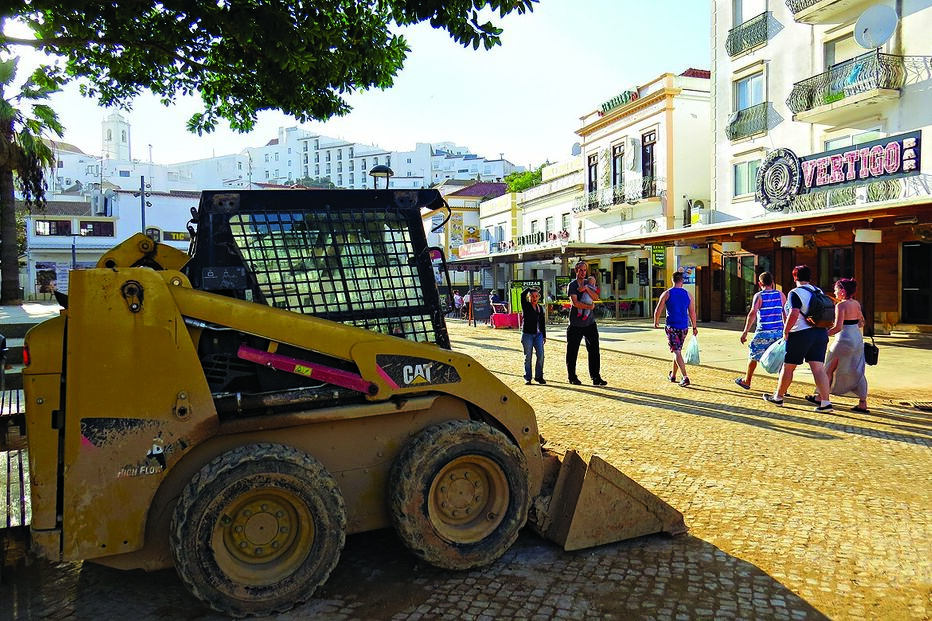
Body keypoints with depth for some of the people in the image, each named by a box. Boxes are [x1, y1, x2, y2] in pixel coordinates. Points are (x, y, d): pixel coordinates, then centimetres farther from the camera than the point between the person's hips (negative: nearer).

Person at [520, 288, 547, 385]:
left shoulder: (540, 307, 13)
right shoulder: (526, 306, 0)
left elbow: (543, 322, 17)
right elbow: (522, 295, -19)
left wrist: (544, 336, 16)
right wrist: (529, 289, -4)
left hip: (538, 334, 4)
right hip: (527, 334, -3)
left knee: (541, 355, -6)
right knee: (528, 357, 1)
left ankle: (539, 376, 7)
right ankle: (527, 378, 10)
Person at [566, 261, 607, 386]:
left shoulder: (589, 283, 13)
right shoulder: (572, 285, -2)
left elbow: (596, 297, -2)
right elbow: (575, 302, -14)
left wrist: (586, 289, -15)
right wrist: (589, 306, -8)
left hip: (590, 322, 4)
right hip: (575, 323, -4)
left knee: (594, 350, 0)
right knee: (572, 352, 3)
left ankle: (596, 377, 4)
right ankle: (572, 377, 15)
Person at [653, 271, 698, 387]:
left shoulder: (666, 294, -4)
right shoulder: (688, 294, 3)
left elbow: (657, 311, -2)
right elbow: (692, 313, 4)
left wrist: (656, 322, 15)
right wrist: (694, 327, 14)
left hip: (671, 327, -3)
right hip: (683, 327, 3)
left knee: (677, 352, -5)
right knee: (677, 350, 18)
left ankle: (685, 377, -18)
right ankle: (673, 375, 29)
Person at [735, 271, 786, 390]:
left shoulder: (758, 296, -5)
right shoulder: (781, 295, 7)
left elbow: (752, 313, -16)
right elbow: (786, 314, 8)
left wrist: (745, 332, -17)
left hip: (763, 332, -3)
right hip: (779, 332, 3)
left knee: (753, 356, 14)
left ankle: (746, 381, 28)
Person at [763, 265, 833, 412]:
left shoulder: (795, 293, -11)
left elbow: (794, 313, -24)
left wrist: (785, 331, -14)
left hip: (801, 334, -6)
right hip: (821, 333, 7)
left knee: (788, 367, 7)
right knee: (818, 368, 3)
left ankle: (778, 397, 20)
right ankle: (825, 402, -4)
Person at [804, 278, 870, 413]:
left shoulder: (840, 305, -16)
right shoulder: (857, 304, 7)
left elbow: (838, 327, -22)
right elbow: (861, 323, 16)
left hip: (844, 341, -7)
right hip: (858, 339, 7)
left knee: (829, 369, 8)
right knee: (857, 372, 9)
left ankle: (820, 397, 18)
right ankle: (863, 404, 9)